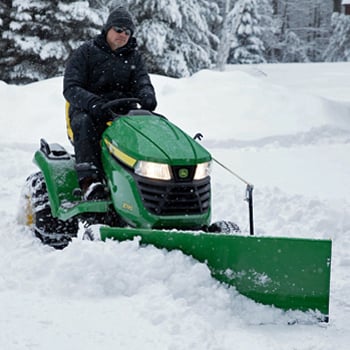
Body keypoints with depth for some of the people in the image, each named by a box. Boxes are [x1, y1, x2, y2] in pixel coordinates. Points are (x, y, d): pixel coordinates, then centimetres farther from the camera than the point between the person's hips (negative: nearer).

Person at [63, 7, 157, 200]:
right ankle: (89, 181, -50)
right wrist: (93, 102, -28)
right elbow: (71, 88, -7)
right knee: (84, 123, -39)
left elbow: (142, 82, 4)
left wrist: (147, 96, -24)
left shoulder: (133, 57, 17)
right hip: (87, 110, -3)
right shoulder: (85, 53, 4)